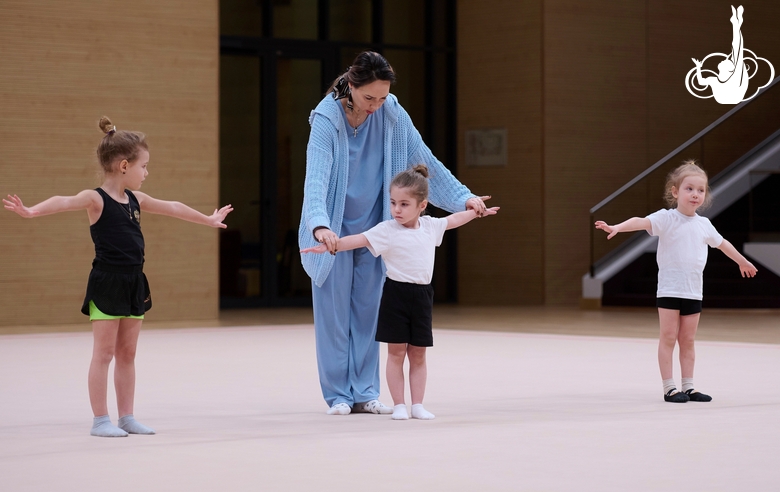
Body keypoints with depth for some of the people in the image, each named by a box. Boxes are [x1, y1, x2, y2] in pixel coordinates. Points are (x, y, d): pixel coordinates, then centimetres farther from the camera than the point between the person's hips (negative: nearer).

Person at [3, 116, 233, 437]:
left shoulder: (135, 200, 12)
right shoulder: (96, 199, -11)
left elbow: (173, 208, 27)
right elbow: (63, 202, -31)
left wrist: (208, 219, 41)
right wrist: (30, 211, -50)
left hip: (134, 284, 8)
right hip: (106, 282, -8)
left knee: (127, 353, 11)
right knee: (104, 353, -2)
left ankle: (126, 416, 18)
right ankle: (100, 420, 2)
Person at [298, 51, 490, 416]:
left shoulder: (392, 114, -11)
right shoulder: (327, 118, -23)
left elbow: (425, 160, -5)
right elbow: (316, 177, -34)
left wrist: (463, 196, -12)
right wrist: (320, 225, -50)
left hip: (372, 226, 4)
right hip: (334, 230, -4)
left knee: (367, 310, 8)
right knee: (334, 311, 1)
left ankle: (364, 392, 13)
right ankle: (338, 395, 8)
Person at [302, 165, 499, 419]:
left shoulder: (430, 226, 6)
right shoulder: (386, 230, -9)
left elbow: (453, 220, 25)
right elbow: (358, 240, -18)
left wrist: (476, 211, 38)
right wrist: (329, 246, -30)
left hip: (421, 296, 4)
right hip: (396, 294, -4)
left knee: (418, 354, 7)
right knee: (396, 352, 0)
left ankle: (417, 405, 12)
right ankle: (399, 405, 6)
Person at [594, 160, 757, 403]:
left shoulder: (704, 224, 9)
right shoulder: (666, 218, -8)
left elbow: (722, 243, 28)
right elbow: (642, 222, -26)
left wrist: (743, 262, 41)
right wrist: (617, 227, -45)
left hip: (693, 292, 5)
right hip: (669, 290, -5)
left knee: (688, 340, 10)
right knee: (668, 337, -2)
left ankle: (688, 387, 15)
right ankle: (669, 388, 1)